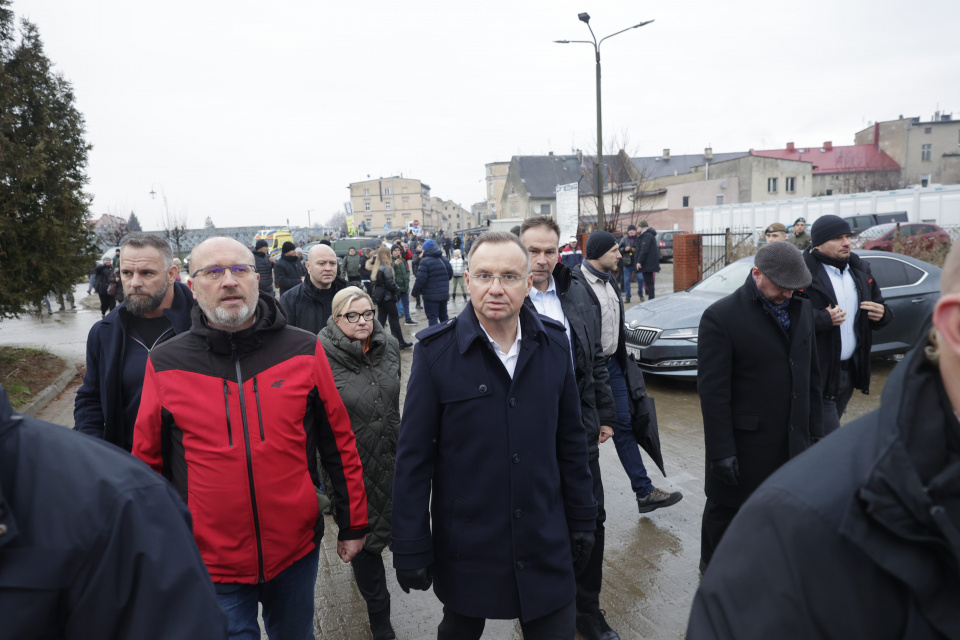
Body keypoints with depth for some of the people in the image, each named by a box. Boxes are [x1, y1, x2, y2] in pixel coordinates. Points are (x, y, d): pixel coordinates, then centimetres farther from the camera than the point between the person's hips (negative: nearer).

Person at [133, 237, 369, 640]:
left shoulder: (304, 351, -7)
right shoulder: (165, 364, -7)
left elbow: (339, 442, 0)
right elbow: (148, 461, 3)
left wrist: (352, 525, 4)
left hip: (297, 550, 1)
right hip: (213, 562, -1)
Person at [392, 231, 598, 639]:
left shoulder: (553, 343, -2)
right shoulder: (436, 351, -12)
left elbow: (570, 440, 6)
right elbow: (413, 456, -9)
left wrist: (582, 520, 9)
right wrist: (411, 548, -8)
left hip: (546, 544, 2)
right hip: (464, 547, -1)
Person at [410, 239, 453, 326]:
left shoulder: (425, 261, -14)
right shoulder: (443, 259, 8)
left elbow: (420, 280, -18)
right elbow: (450, 273, 15)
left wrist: (415, 293, -7)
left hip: (431, 295, -7)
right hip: (444, 294, 7)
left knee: (432, 317, -2)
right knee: (443, 316, 18)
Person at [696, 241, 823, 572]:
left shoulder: (802, 308, 6)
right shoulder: (721, 317, -15)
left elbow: (811, 375, 14)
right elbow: (712, 390, -16)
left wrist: (815, 430, 12)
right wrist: (721, 450, -17)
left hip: (792, 441, 5)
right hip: (744, 442, -5)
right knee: (726, 512, 13)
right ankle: (712, 569, 37)